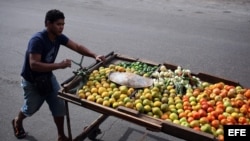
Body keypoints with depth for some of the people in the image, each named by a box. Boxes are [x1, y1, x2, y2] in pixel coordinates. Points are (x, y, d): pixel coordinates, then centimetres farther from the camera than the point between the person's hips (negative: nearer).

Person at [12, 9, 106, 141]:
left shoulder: (58, 37, -10)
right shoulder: (37, 40, -32)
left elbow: (77, 47, -10)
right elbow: (34, 65, -38)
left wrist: (95, 56, -24)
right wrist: (59, 65, -44)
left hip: (48, 77, 6)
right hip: (31, 81, -6)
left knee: (59, 106, 1)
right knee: (31, 108, 17)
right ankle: (17, 122, 52)